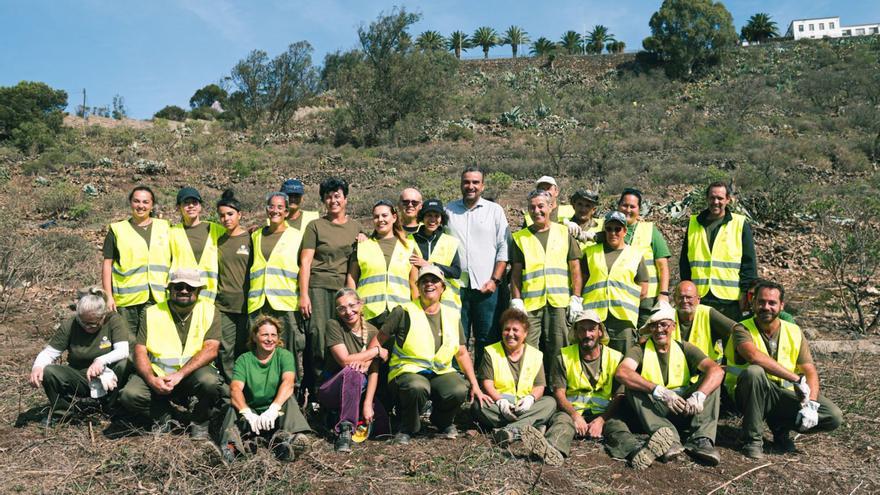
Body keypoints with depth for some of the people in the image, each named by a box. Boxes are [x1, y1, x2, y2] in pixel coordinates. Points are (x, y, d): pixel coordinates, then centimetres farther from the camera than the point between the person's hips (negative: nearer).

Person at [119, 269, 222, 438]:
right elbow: (140, 350, -2)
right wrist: (151, 379, -21)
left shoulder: (209, 311, -1)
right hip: (158, 374, 2)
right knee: (129, 395, -25)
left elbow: (211, 349, -13)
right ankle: (163, 416, 7)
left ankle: (199, 423, -2)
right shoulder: (152, 313, 4)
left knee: (209, 381, -34)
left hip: (193, 373, -2)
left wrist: (180, 374, -24)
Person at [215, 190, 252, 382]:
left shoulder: (250, 238, 2)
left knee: (244, 350, 2)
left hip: (245, 304, -3)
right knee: (224, 350, -1)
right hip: (222, 306, 3)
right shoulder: (217, 241, 12)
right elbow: (211, 272, 19)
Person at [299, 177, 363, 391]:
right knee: (318, 335, -8)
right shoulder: (315, 226, 7)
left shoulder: (357, 227, 15)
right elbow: (305, 262, 2)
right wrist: (303, 294, -5)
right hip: (318, 287, -2)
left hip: (344, 288, 2)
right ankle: (316, 389, 0)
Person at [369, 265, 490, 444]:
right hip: (408, 371, -3)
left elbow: (462, 353, 17)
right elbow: (379, 339, 4)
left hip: (441, 372, 3)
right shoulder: (404, 312, -1)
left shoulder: (453, 316, 11)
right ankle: (407, 428, -6)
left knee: (459, 391, -30)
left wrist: (475, 385, 11)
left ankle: (443, 422, 7)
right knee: (418, 387, -39)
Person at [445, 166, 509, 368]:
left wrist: (495, 280, -5)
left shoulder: (495, 210, 8)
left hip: (486, 287, -1)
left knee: (486, 339, 2)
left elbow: (504, 248, 4)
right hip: (456, 285, 1)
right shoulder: (449, 210, 11)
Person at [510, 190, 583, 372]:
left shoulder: (564, 232, 10)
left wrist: (576, 298, 2)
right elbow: (516, 273, 7)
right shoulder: (520, 237, 9)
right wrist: (516, 301, -2)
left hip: (560, 302, 0)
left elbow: (575, 268, 8)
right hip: (530, 303, 0)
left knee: (558, 351, 3)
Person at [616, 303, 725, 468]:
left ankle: (701, 439, -29)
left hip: (685, 410, 2)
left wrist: (698, 395, -30)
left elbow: (717, 370, -10)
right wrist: (659, 391, -34)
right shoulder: (640, 351, 0)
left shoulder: (684, 349, 7)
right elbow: (622, 372, -23)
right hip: (654, 413, -2)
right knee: (633, 388, -25)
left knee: (711, 379, -13)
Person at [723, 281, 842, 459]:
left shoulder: (794, 332, 4)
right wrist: (796, 379, -32)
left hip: (784, 394, 4)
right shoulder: (743, 330, -10)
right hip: (749, 394, -4)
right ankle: (754, 439, -20)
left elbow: (810, 372, -2)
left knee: (834, 416, -17)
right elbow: (754, 356, -32)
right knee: (754, 371, -37)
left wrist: (811, 404, -19)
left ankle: (780, 427, 9)